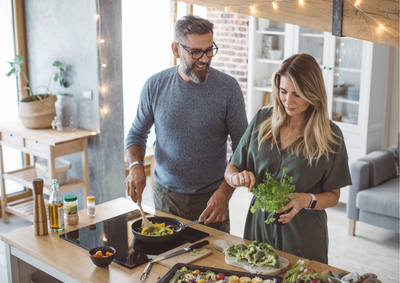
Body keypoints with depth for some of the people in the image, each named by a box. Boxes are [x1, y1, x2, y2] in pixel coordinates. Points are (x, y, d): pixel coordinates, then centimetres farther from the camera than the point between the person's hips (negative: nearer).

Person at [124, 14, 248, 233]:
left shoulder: (228, 88, -10)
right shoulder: (155, 86, -5)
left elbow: (242, 147, -7)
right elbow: (137, 134, 6)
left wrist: (225, 192, -17)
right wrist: (135, 166, -13)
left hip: (211, 198, -1)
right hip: (165, 195, 2)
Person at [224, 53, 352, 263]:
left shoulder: (330, 136, -8)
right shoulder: (262, 120, -1)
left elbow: (333, 195, -2)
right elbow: (230, 170, 4)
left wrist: (307, 200, -21)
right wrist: (238, 177, -18)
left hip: (303, 237, -2)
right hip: (259, 228, 3)